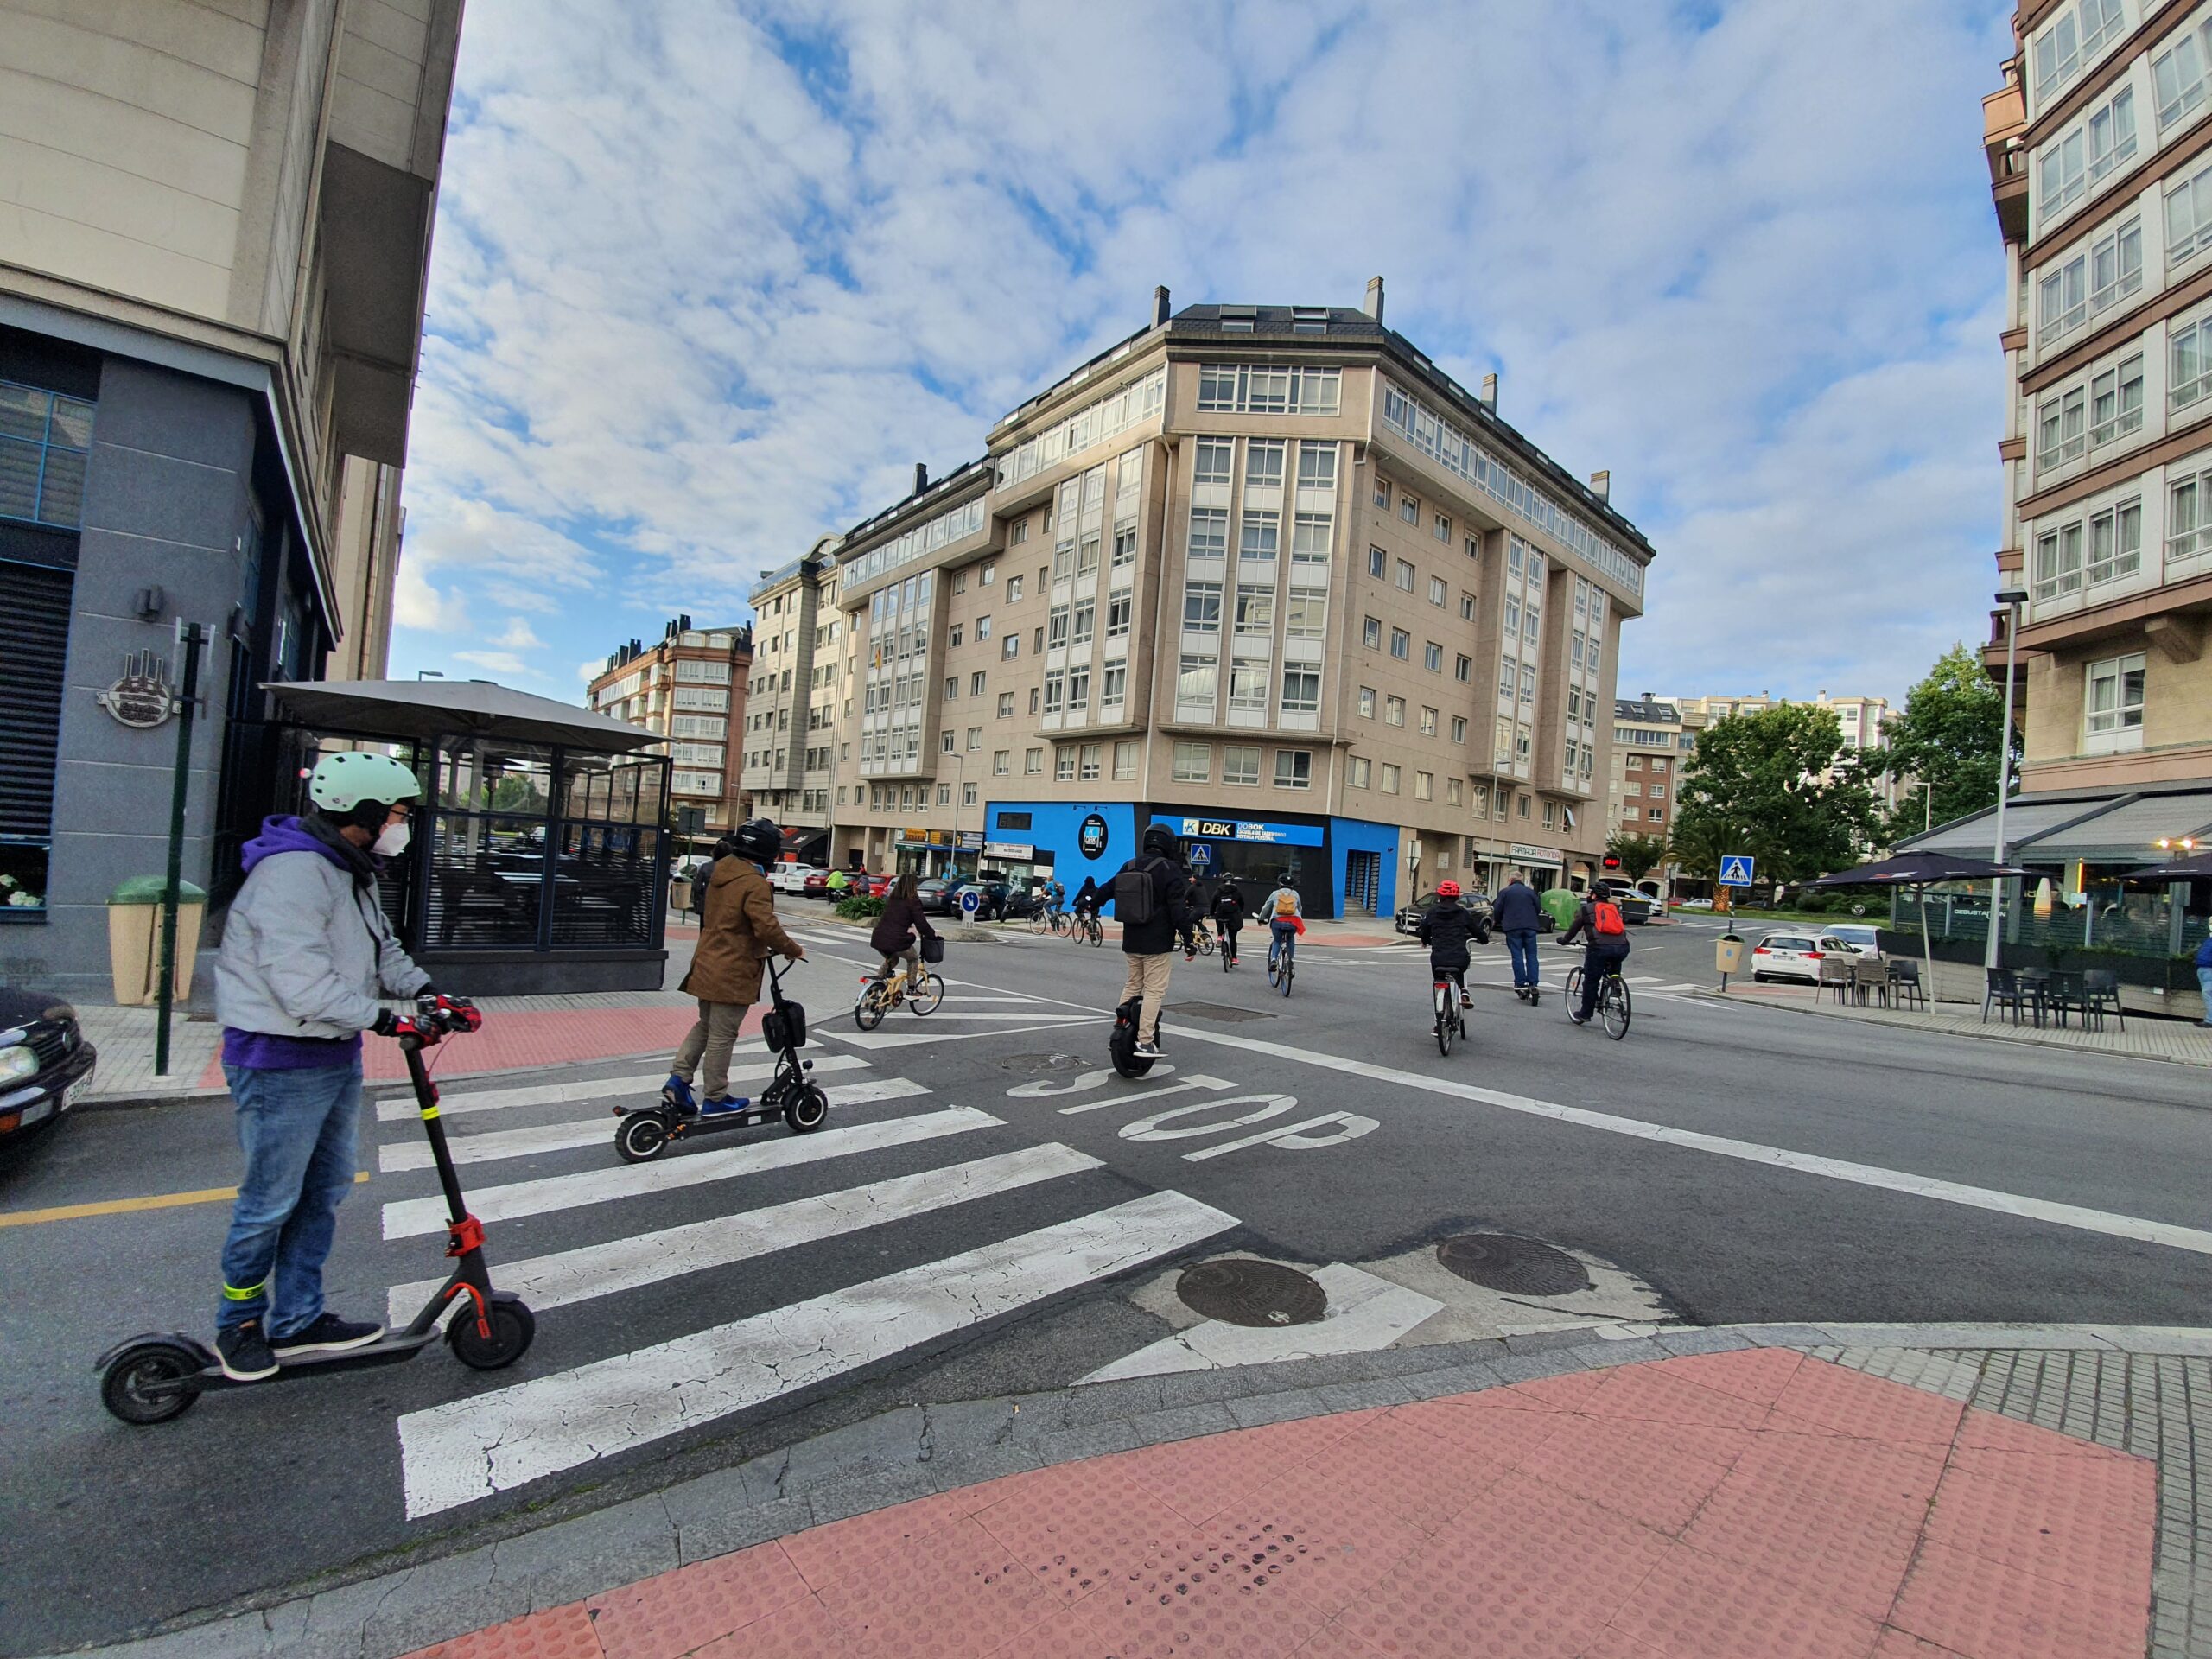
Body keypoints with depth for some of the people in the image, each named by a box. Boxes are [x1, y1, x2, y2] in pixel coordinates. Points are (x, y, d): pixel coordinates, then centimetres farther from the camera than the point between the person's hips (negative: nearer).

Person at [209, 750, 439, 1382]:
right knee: (271, 1202, 4)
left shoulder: (351, 870, 12)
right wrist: (381, 1018, -30)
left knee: (324, 1193, 18)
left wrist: (424, 988, 2)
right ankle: (239, 1325, 27)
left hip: (337, 1058, 10)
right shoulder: (293, 869, -22)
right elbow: (301, 981, -29)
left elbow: (382, 950, 18)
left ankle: (298, 1320, 31)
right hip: (281, 1063, -10)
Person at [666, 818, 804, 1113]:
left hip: (708, 964, 9)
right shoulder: (755, 884, -20)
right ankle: (715, 1099, 13)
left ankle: (678, 1078, 16)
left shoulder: (721, 872, 9)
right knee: (722, 1035, 2)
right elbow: (767, 928, -27)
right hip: (733, 973, -8)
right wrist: (793, 950, -10)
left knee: (705, 1025, 23)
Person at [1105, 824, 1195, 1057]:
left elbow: (1108, 890, 21)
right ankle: (1145, 1041, -9)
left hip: (1131, 941, 6)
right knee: (1154, 990, -4)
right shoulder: (1170, 869, -11)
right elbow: (1178, 908, -16)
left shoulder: (1129, 867, 8)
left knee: (1132, 985, 19)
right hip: (1158, 942, -6)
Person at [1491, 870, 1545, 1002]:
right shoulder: (1530, 891, 10)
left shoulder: (1504, 892, 2)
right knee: (1531, 956, 5)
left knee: (1517, 956, 0)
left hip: (1513, 928, -2)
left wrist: (1496, 921, 19)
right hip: (1530, 927, 2)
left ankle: (1520, 984, -2)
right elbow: (1538, 909, 12)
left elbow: (1497, 910, 0)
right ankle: (1533, 984, 0)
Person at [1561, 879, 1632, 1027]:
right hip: (1622, 948, 4)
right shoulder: (1614, 908, 24)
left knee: (1590, 981, 7)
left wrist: (1564, 940, 34)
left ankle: (1585, 1014, 13)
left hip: (1600, 948, -4)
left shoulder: (1586, 908, 12)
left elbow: (1575, 927, 17)